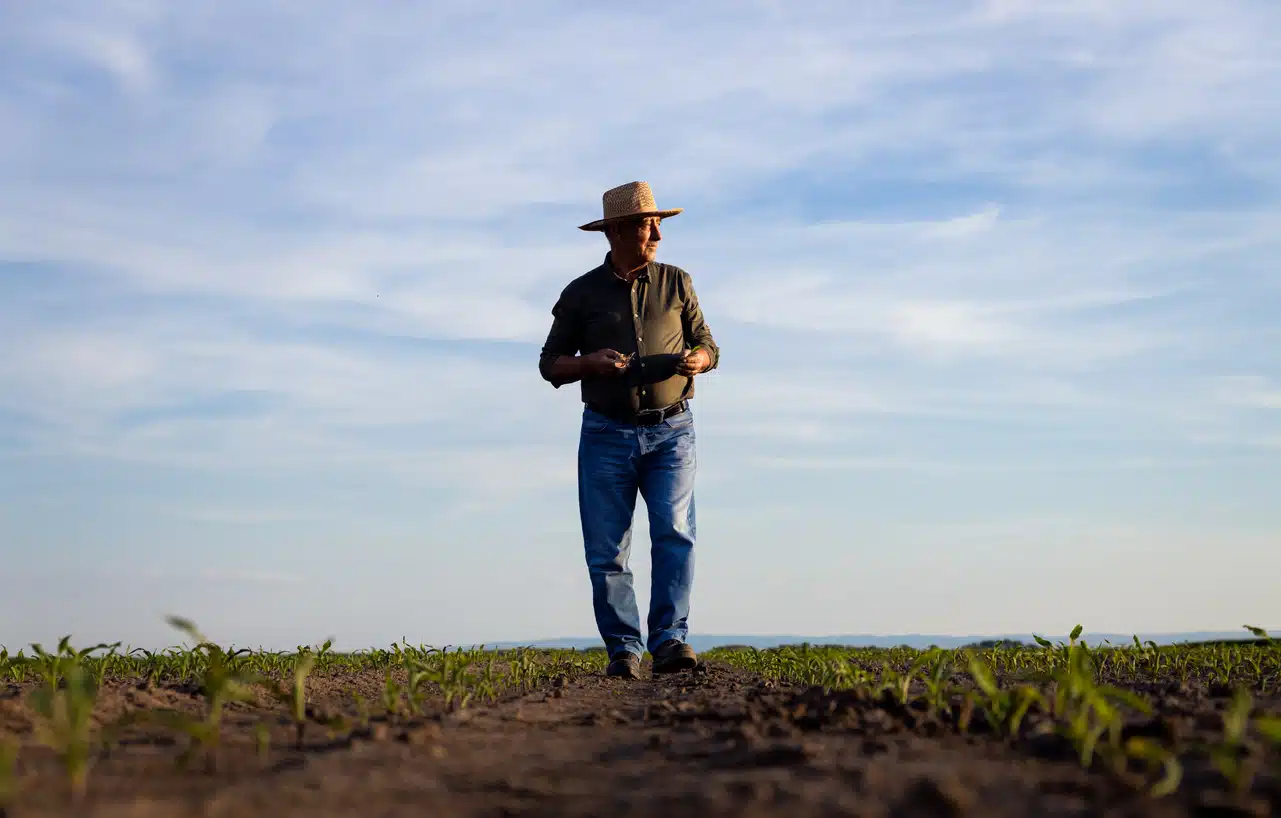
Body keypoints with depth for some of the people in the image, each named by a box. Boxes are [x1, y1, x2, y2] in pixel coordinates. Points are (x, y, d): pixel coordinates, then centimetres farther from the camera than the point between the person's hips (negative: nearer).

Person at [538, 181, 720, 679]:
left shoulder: (676, 283, 9)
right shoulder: (581, 294, 5)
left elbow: (707, 345, 15)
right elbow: (550, 364, 9)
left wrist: (696, 360, -9)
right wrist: (590, 362, -12)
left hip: (670, 431, 0)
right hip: (607, 434, 0)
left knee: (674, 533, -15)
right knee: (606, 550, -3)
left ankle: (669, 642, -17)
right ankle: (623, 651, 5)